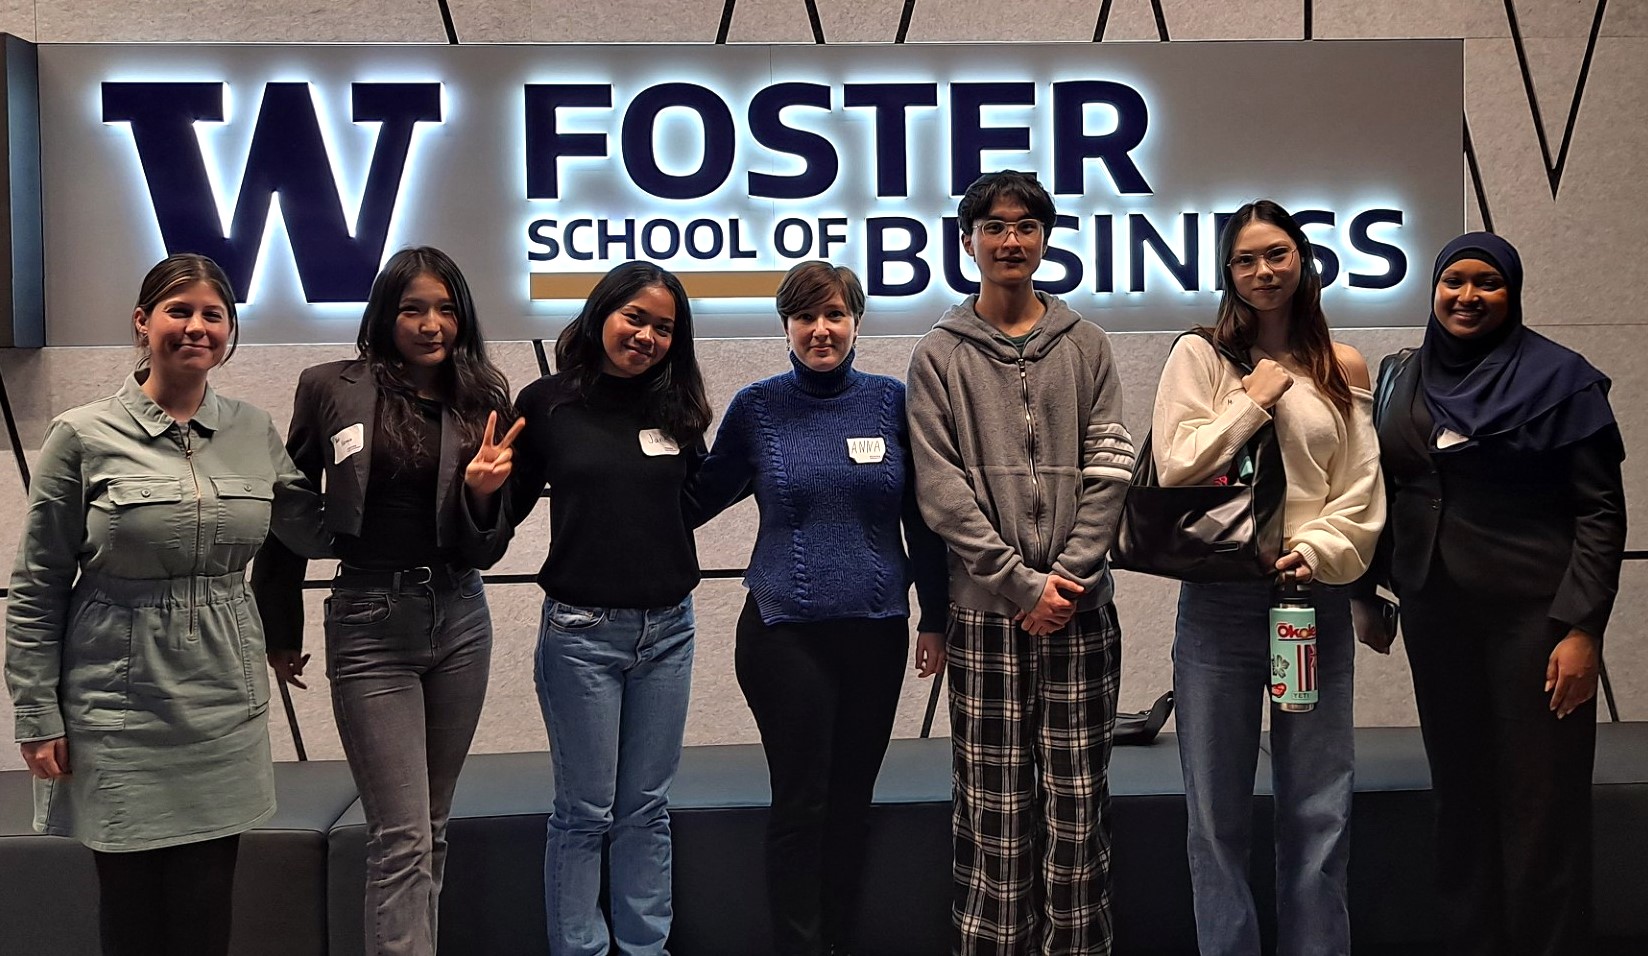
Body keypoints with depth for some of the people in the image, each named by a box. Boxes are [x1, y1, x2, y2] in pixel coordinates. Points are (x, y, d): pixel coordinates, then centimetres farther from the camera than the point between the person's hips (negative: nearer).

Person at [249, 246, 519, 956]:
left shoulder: (483, 401, 3)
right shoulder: (331, 389, -4)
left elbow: (485, 551, 3)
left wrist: (481, 493, -18)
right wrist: (281, 631, 10)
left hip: (460, 622, 4)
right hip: (370, 624, -3)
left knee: (431, 829, 14)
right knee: (402, 838, -7)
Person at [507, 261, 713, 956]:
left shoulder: (677, 408, 4)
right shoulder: (548, 402, -5)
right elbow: (510, 507, 0)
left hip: (667, 629, 4)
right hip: (582, 630, -3)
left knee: (647, 808, 14)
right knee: (585, 812, 6)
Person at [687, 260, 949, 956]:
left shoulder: (891, 401, 2)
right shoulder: (757, 407, 0)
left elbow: (922, 518, 6)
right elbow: (701, 498, 9)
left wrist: (936, 619, 7)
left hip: (876, 630, 2)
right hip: (786, 631, -2)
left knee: (850, 801, 11)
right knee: (800, 803, -1)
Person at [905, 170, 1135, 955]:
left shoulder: (1085, 346, 10)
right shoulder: (940, 354, 4)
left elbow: (1110, 467, 3)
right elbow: (941, 488, -4)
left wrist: (1070, 573, -8)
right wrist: (1021, 584, -9)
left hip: (1079, 606, 2)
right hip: (986, 606, -1)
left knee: (1077, 798, 5)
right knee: (993, 801, 2)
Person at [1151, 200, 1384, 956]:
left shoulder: (1342, 370, 10)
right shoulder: (1200, 356, 3)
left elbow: (1362, 492, 5)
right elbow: (1176, 470, -6)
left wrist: (1317, 551, -11)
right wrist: (1253, 402, -7)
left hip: (1316, 597, 2)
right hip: (1220, 601, -2)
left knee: (1319, 814, 6)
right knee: (1218, 814, 5)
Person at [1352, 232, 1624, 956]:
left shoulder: (1559, 377, -3)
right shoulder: (1400, 378, 11)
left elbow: (1600, 510, -7)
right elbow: (1381, 493, 16)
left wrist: (1582, 627, -15)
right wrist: (1369, 595, 12)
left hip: (1533, 618, -4)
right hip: (1436, 617, 5)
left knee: (1540, 806, -2)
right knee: (1458, 795, 10)